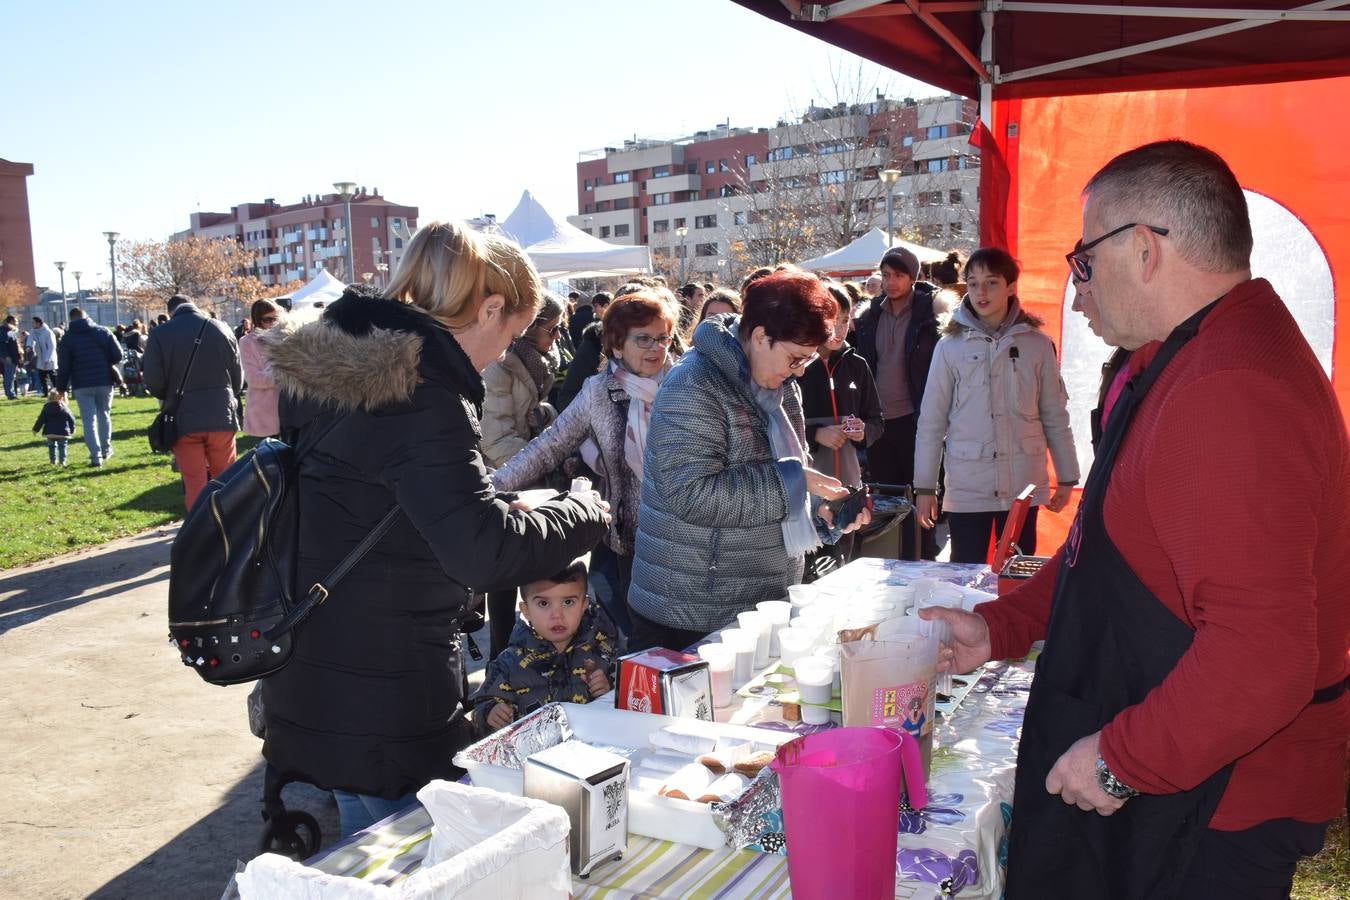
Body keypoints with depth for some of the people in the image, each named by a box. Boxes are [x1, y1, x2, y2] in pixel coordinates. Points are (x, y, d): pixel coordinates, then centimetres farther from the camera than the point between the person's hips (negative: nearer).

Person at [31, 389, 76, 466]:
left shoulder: (46, 407, 2)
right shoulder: (65, 408, 1)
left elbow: (41, 419, 2)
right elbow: (71, 419, 4)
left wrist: (35, 429, 10)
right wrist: (72, 429, 18)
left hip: (50, 432, 1)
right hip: (63, 432, -1)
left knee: (52, 446, 15)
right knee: (62, 446, 4)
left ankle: (53, 460, 15)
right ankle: (62, 461, -4)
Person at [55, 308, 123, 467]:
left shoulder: (67, 338, -1)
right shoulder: (103, 332, 3)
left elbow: (63, 367, -2)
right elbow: (118, 355, -2)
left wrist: (62, 388, 6)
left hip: (82, 385, -1)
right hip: (104, 382, 2)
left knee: (88, 420, 1)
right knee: (104, 415, 18)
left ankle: (96, 456, -8)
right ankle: (106, 449, 25)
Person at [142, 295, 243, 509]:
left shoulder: (159, 334, -4)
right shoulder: (221, 329, 1)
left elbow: (153, 381, -6)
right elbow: (238, 376, 5)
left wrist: (170, 398, 15)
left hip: (183, 419, -1)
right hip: (221, 417, 1)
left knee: (195, 484, 5)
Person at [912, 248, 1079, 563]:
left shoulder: (1037, 344, 3)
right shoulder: (950, 346, -1)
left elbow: (1055, 416, 8)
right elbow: (931, 421, 1)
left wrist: (1067, 477, 8)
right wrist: (924, 486, 1)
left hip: (1023, 486, 1)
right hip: (966, 487, -1)